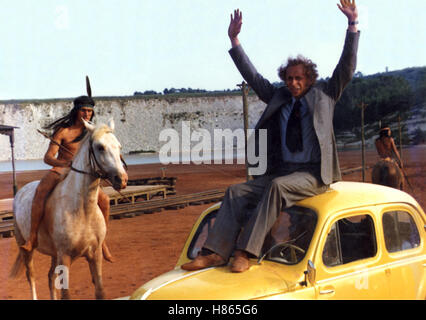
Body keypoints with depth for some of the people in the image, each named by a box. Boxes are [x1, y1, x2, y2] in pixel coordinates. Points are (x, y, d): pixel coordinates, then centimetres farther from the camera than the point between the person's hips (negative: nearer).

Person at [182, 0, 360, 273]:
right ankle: (217, 253, -22)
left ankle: (246, 252, -37)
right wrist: (234, 40, 10)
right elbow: (253, 76, 16)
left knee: (278, 186, -35)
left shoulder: (324, 95, 8)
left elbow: (347, 68, 0)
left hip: (313, 175, -5)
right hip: (281, 171, 5)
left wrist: (353, 24, -8)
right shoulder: (278, 98, 17)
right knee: (237, 192, -15)